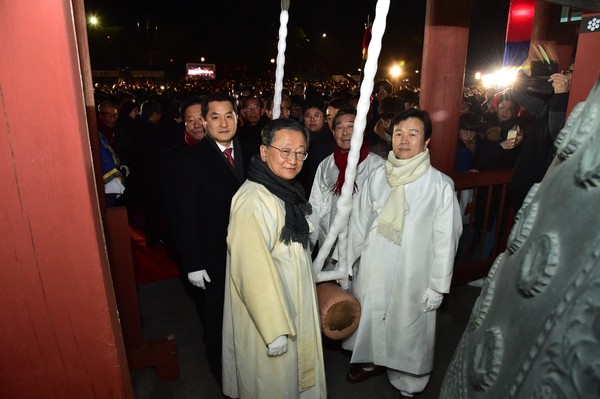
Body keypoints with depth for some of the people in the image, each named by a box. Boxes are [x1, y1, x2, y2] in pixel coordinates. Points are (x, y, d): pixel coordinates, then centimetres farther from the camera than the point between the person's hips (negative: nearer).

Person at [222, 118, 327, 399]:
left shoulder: (288, 191, 2)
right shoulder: (253, 201, -28)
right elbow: (254, 271, -29)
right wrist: (275, 330, -24)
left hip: (294, 305, 9)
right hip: (268, 315, -9)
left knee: (296, 371, 26)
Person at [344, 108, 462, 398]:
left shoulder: (440, 185, -15)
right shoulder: (377, 177, -6)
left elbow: (445, 239, -10)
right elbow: (359, 223, 2)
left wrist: (437, 286, -6)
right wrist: (345, 262, 7)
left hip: (412, 276, -3)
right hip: (373, 270, 4)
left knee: (407, 329, 15)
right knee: (370, 320, 22)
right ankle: (371, 361, 51)